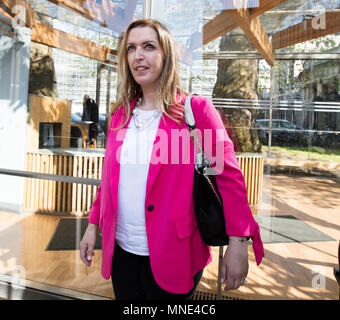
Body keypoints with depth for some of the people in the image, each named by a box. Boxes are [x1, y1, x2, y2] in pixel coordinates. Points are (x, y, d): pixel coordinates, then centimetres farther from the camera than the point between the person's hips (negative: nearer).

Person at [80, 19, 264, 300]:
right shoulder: (121, 115, 7)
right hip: (121, 250, 5)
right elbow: (109, 177, 13)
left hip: (172, 255, -5)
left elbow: (228, 175, -12)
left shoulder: (195, 109, -9)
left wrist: (238, 242, -18)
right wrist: (93, 225, 12)